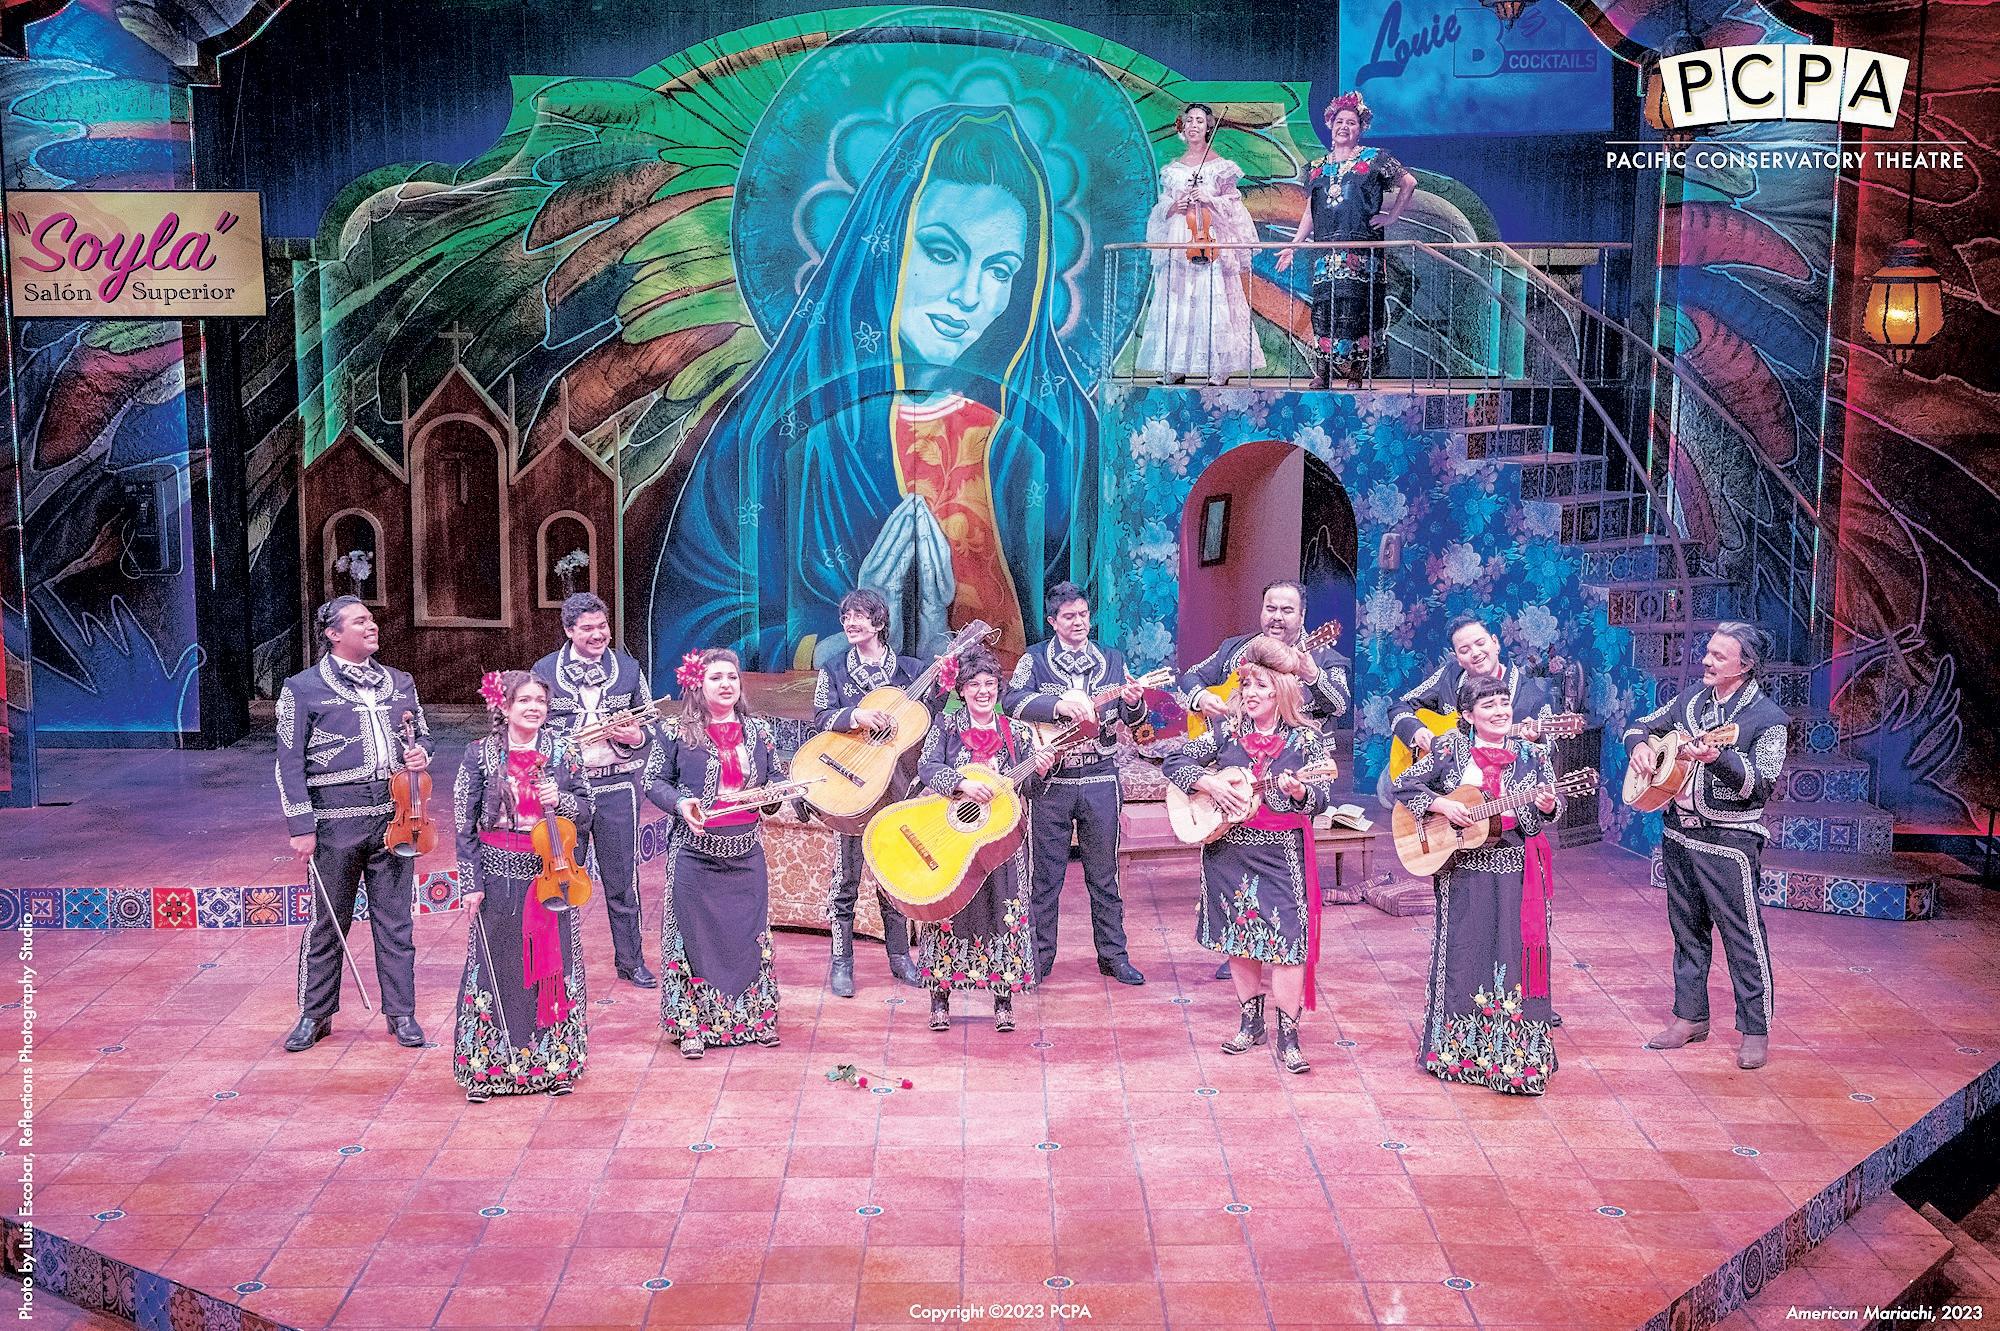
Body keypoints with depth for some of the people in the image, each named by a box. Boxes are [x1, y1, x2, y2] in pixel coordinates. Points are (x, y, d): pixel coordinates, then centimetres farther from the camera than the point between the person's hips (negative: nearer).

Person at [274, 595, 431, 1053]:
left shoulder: (400, 683, 12)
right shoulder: (303, 689, -1)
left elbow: (422, 735, 23)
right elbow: (290, 764, -3)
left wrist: (421, 754, -1)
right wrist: (301, 826, -10)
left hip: (393, 816, 3)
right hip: (335, 821, -3)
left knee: (395, 920, 8)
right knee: (326, 923, 6)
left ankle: (401, 1014, 17)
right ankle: (315, 1015, 21)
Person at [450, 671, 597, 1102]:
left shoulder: (562, 752, 3)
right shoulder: (480, 754, -2)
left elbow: (588, 808, 7)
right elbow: (465, 822, -2)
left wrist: (560, 800, -14)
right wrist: (471, 882, -6)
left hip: (551, 874, 2)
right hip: (500, 874, -2)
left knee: (553, 964, 7)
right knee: (497, 967, 3)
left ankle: (554, 1065, 19)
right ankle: (487, 1067, 15)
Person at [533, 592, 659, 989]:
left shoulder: (628, 668, 5)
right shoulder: (545, 670, 2)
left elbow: (651, 725, 12)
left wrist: (636, 736, -10)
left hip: (617, 785, 1)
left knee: (621, 878, 8)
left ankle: (630, 960, 21)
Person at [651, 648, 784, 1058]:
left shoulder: (758, 731, 7)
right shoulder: (680, 733, -3)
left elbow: (775, 781, 16)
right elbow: (655, 780, 1)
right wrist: (681, 802, -17)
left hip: (746, 851, 3)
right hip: (695, 852, -3)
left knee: (750, 931, 9)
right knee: (694, 933, 1)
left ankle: (758, 1017, 22)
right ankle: (693, 1024, 10)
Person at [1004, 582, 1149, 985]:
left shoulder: (1112, 660, 10)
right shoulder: (1035, 660, 2)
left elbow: (1132, 718, 5)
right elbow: (1014, 700, -15)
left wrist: (1134, 703, -18)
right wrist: (1061, 705, -27)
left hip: (1100, 779, 2)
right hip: (1050, 781, -2)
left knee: (1104, 873, 8)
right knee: (1045, 874, 5)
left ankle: (1113, 955, 16)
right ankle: (1039, 958, 14)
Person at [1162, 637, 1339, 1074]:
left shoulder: (1305, 739, -2)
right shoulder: (1227, 732, 4)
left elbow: (1323, 798, -7)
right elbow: (1175, 762, 0)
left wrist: (1298, 791, -28)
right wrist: (1211, 784, -15)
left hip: (1281, 855, -3)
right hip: (1227, 851, 3)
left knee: (1286, 937, -9)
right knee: (1238, 936, 10)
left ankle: (1287, 1037, -1)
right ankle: (1250, 1022, 25)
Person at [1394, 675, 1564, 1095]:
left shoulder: (1531, 755, 4)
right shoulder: (1449, 750, 0)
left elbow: (1552, 807, 7)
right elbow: (1404, 784, 1)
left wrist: (1548, 807, -15)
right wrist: (1441, 805, -13)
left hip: (1517, 871, 1)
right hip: (1462, 871, -1)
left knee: (1515, 956, 0)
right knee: (1462, 956, 5)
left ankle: (1512, 1053, 10)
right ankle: (1459, 1049, 20)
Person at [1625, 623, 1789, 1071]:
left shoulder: (1767, 718, -11)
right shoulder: (1690, 699, 7)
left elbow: (1762, 783, -21)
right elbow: (1642, 726, 20)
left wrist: (1718, 758, -36)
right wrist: (1639, 746, -2)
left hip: (1730, 841, -6)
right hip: (1679, 833, 7)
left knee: (1743, 936, -2)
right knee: (1687, 929, 15)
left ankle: (1755, 1032, 7)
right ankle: (1690, 1017, 26)